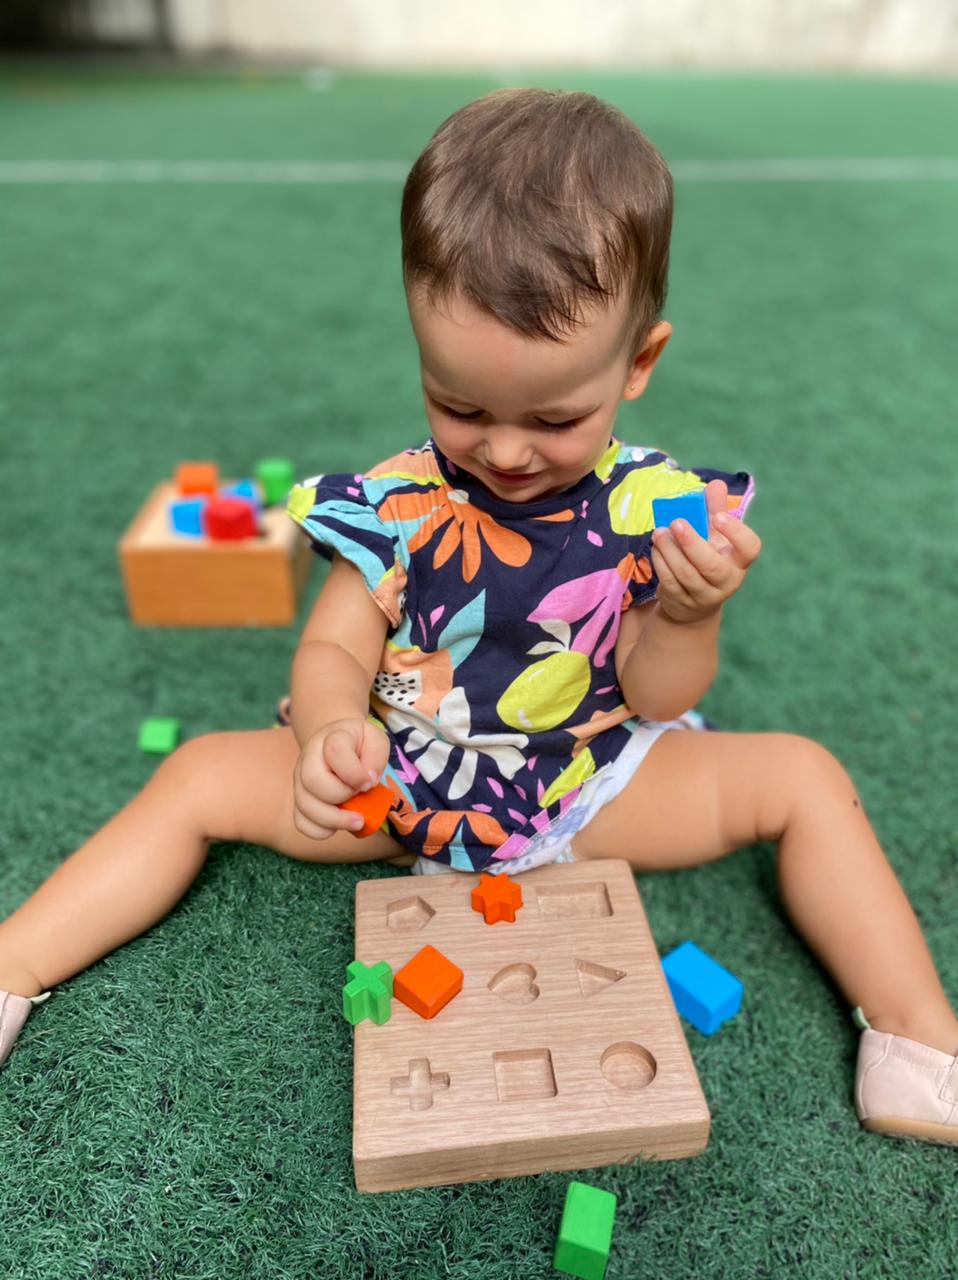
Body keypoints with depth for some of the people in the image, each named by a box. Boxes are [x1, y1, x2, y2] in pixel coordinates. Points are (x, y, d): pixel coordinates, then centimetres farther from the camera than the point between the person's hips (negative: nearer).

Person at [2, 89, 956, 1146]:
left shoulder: (657, 506, -11)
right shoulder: (396, 503, -12)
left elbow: (655, 706, -7)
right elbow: (332, 649, -7)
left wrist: (688, 614, -28)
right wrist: (331, 730, -29)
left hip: (591, 790, 0)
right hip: (402, 785, 1)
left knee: (801, 776, -11)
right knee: (204, 774, -7)